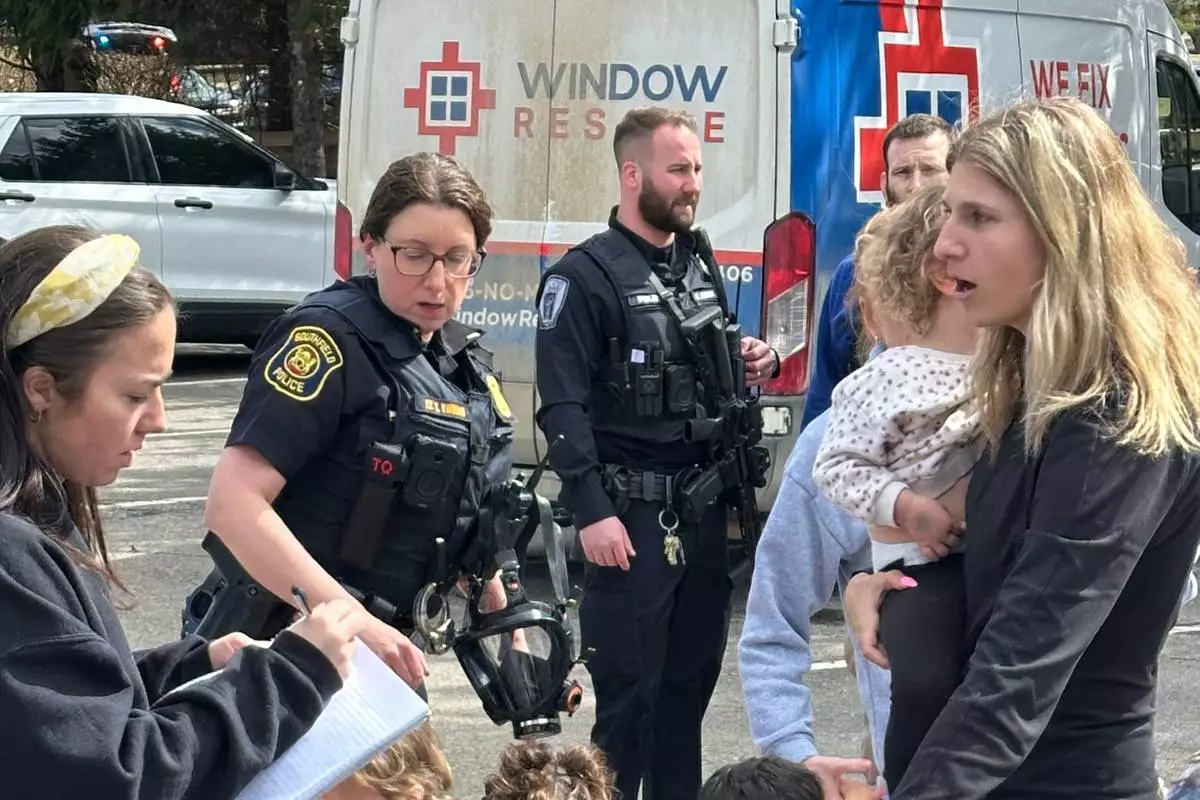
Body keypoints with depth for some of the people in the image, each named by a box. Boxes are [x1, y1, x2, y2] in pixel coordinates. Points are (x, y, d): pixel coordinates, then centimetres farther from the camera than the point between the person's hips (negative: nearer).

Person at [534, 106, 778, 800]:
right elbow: (563, 405, -15)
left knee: (692, 677, 12)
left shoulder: (701, 266, 14)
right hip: (633, 511, -7)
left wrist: (754, 365, 3)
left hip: (705, 507, 7)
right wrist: (592, 511, -23)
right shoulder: (586, 275, -9)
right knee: (629, 688, -4)